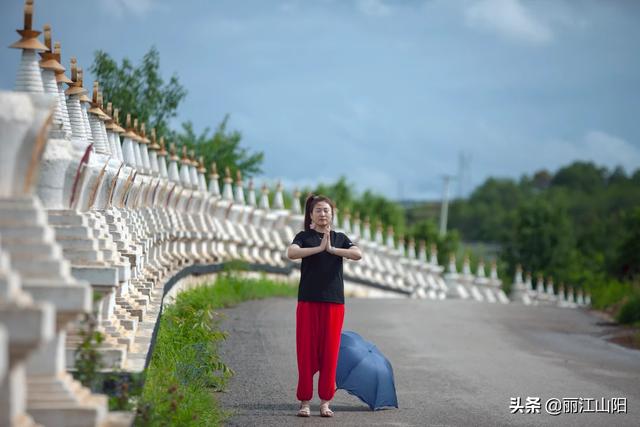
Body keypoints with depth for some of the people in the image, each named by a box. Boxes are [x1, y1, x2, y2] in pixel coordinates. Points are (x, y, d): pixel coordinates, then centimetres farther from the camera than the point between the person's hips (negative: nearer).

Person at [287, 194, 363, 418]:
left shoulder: (340, 238, 11)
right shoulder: (304, 237, 5)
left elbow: (358, 254, -7)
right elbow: (291, 253, -16)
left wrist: (332, 249, -15)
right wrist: (319, 248, -21)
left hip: (334, 302, 2)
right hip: (308, 301, -2)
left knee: (330, 352, 1)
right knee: (306, 352, -3)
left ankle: (325, 402, 7)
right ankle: (305, 401, 3)